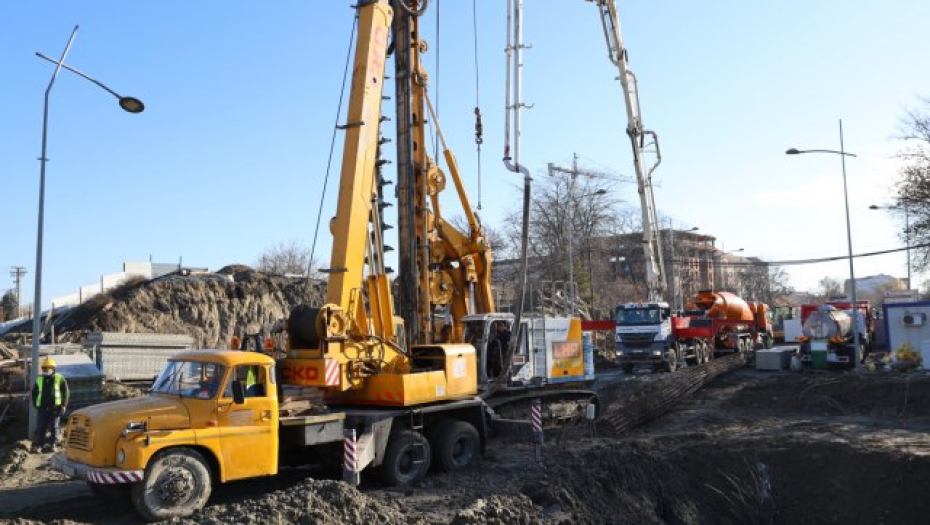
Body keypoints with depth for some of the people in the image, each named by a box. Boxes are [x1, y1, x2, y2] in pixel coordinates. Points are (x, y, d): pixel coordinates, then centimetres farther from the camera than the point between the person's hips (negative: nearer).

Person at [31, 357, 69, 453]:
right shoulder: (39, 379, 9)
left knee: (53, 427, 1)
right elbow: (34, 392, 21)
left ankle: (52, 445, 8)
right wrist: (35, 404, 11)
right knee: (40, 427, -1)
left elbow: (66, 392, 2)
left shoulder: (60, 378, 0)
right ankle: (37, 445, 2)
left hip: (55, 407, -2)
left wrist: (64, 405, -4)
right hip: (42, 407, 2)